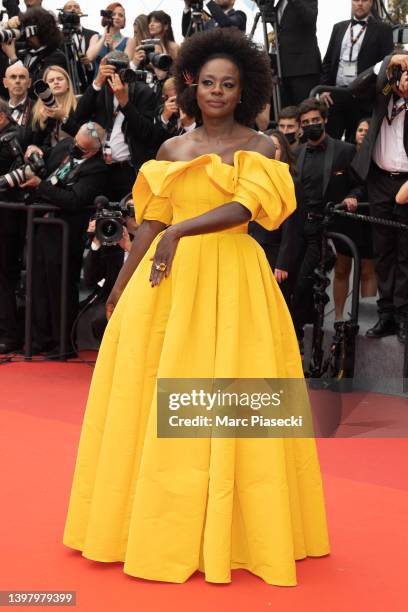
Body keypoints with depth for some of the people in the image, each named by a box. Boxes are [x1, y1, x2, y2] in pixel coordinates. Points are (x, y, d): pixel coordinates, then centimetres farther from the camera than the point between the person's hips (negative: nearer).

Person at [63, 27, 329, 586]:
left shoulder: (260, 148, 1)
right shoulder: (171, 151, 12)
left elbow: (245, 206, -15)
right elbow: (151, 223, 13)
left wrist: (180, 231, -25)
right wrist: (122, 284, 10)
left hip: (232, 280, -4)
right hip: (167, 280, 4)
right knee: (156, 397, 5)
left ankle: (231, 528, 11)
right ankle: (162, 523, 19)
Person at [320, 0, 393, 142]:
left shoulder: (383, 29, 5)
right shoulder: (339, 28, 17)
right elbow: (327, 61, 16)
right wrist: (323, 88, 4)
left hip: (363, 97, -3)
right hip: (335, 95, 3)